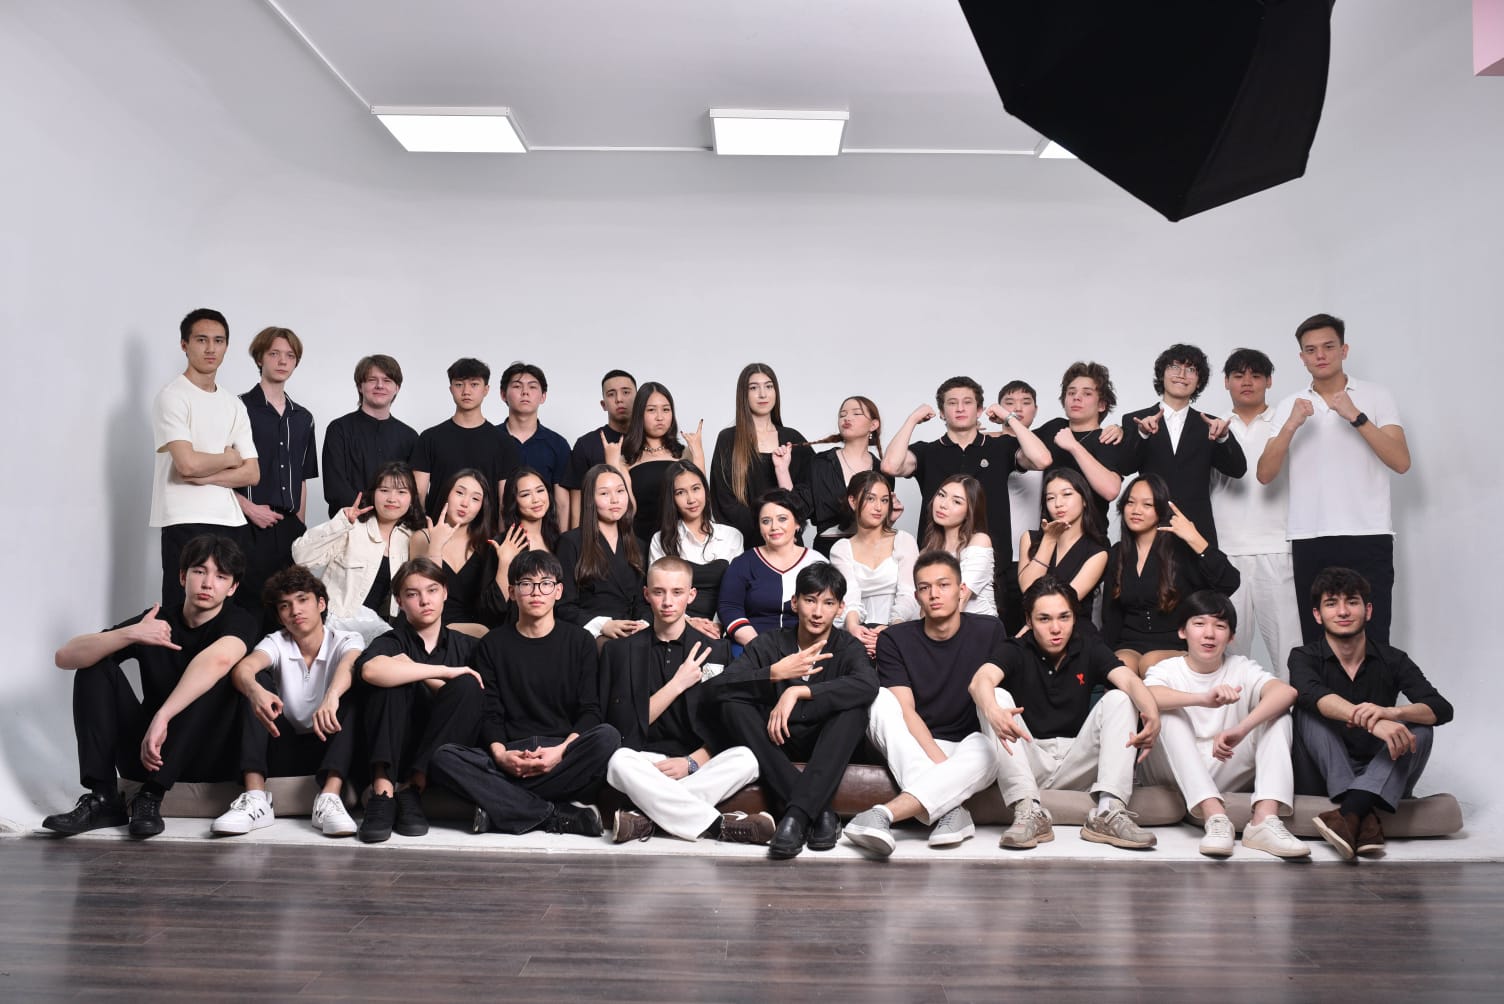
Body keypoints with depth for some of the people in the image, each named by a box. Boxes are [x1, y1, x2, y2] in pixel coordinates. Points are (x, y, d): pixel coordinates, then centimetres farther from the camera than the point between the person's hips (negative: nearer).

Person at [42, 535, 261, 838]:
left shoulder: (239, 622, -9)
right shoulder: (156, 621, 2)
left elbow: (218, 659, -35)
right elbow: (65, 657, -8)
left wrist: (162, 717, -45)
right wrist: (130, 634, -23)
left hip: (210, 758, -4)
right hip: (148, 750, 4)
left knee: (221, 676, -27)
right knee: (95, 666, -7)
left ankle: (151, 796, -25)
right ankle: (103, 798, -17)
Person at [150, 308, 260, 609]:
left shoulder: (234, 405, 14)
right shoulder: (172, 397, -4)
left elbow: (252, 473, 7)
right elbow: (188, 463, -17)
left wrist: (205, 477, -8)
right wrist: (229, 458, 1)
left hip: (231, 522, 6)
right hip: (187, 523, -6)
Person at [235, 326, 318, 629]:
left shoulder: (303, 418, 16)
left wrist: (301, 525, 12)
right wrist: (248, 508, -12)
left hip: (289, 527, 5)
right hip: (250, 526, -5)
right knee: (249, 604, -5)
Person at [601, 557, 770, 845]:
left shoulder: (713, 650, 9)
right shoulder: (619, 651, 8)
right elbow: (624, 724, -2)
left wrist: (692, 762, -15)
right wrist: (677, 685, -10)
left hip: (699, 760, 1)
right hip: (645, 760, -1)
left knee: (746, 758, -30)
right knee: (619, 762, -34)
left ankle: (646, 818, -30)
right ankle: (719, 825, -31)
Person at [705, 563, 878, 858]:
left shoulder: (847, 648, -3)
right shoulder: (769, 643, -1)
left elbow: (868, 685, -29)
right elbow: (716, 687, -16)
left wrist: (798, 692, -32)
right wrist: (774, 674, -27)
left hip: (825, 746, -1)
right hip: (774, 741, 2)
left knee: (853, 708, -29)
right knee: (732, 705, -25)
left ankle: (796, 814, -38)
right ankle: (819, 811, -32)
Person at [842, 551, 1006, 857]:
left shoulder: (989, 631, 2)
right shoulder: (894, 640, -2)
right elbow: (905, 711, -13)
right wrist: (939, 760, -26)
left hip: (968, 746, 0)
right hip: (912, 749, 0)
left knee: (989, 751, -35)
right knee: (881, 699, -27)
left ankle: (886, 813, -46)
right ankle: (949, 810, -37)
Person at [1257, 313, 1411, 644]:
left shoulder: (1376, 396, 5)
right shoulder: (1289, 406, 10)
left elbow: (1401, 462, -5)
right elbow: (1265, 474, 1)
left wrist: (1356, 416, -14)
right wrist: (1291, 425, -12)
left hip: (1368, 537, -2)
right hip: (1308, 540, 2)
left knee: (1371, 641, -6)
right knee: (1314, 643, 4)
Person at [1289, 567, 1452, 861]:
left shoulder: (1392, 661, 1)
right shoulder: (1304, 658, -4)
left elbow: (1442, 709, -16)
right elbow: (1313, 694, -28)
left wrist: (1390, 712, -38)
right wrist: (1370, 721, -46)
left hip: (1380, 779, 1)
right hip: (1324, 781, -1)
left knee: (1418, 728, -22)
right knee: (1310, 710, -22)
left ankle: (1350, 813, -42)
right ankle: (1363, 816, -38)